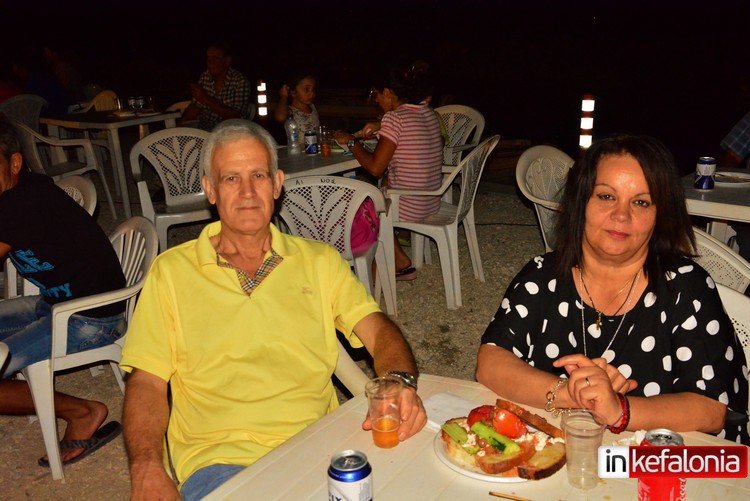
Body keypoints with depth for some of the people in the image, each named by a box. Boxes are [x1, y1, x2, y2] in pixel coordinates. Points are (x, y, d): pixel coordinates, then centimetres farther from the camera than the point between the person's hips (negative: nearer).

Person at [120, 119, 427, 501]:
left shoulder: (319, 261, 13)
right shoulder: (171, 270, 8)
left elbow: (377, 329, 3)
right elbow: (147, 382, 4)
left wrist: (400, 382, -20)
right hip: (218, 458, -2)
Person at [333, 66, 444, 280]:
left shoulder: (394, 117, -20)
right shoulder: (428, 112, 6)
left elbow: (375, 168, -21)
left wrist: (351, 141, -7)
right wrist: (380, 131, 16)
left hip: (408, 206, -8)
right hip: (432, 202, 8)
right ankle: (401, 263, 24)